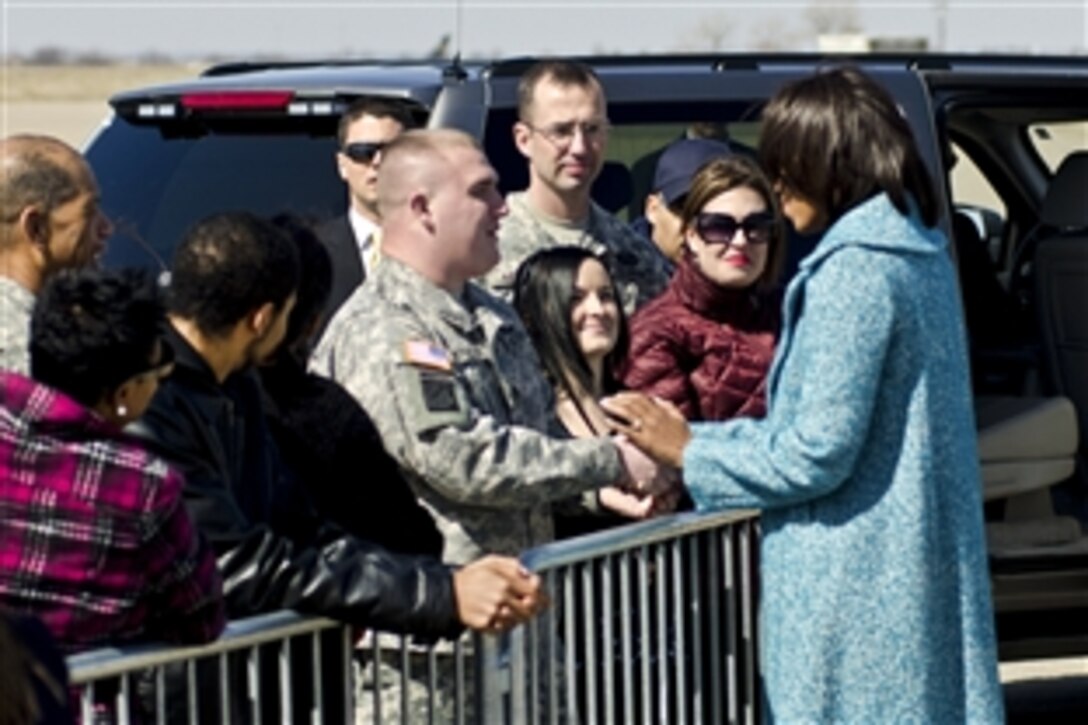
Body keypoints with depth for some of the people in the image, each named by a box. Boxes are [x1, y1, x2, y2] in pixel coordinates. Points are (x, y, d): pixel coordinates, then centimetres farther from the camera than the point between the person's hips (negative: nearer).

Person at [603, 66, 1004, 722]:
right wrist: (701, 437, 12)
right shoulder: (919, 253, 12)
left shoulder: (855, 270, -16)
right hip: (917, 568, 9)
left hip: (857, 583, -9)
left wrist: (692, 453, -6)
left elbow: (818, 451, -17)